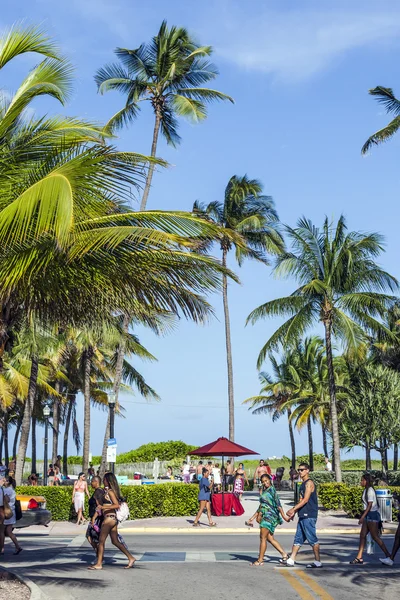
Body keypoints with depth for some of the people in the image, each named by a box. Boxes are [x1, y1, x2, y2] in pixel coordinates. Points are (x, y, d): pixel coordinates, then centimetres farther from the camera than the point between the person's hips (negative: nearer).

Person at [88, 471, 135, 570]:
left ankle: (99, 564, 2)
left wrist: (103, 507, -23)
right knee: (115, 541, 11)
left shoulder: (110, 491, -13)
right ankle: (131, 558, 10)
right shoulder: (107, 491, 14)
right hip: (113, 518, 9)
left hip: (109, 518, -9)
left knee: (101, 541, -2)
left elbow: (117, 505, -21)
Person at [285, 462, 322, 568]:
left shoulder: (309, 483, -10)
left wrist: (293, 509, -19)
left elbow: (305, 500, -18)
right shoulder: (303, 484, 19)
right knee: (298, 538, 9)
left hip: (309, 516, -10)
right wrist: (294, 512, 15)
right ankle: (291, 560, 11)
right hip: (303, 515, 10)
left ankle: (318, 562, 1)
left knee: (312, 539, -5)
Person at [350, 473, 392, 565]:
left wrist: (362, 517, -23)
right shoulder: (366, 490, 13)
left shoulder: (370, 490, -15)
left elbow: (370, 505, -20)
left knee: (375, 537, -5)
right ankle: (359, 558, 9)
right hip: (368, 515, 10)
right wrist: (363, 516, 21)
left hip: (372, 514, -10)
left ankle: (388, 556, 2)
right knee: (362, 535, 7)